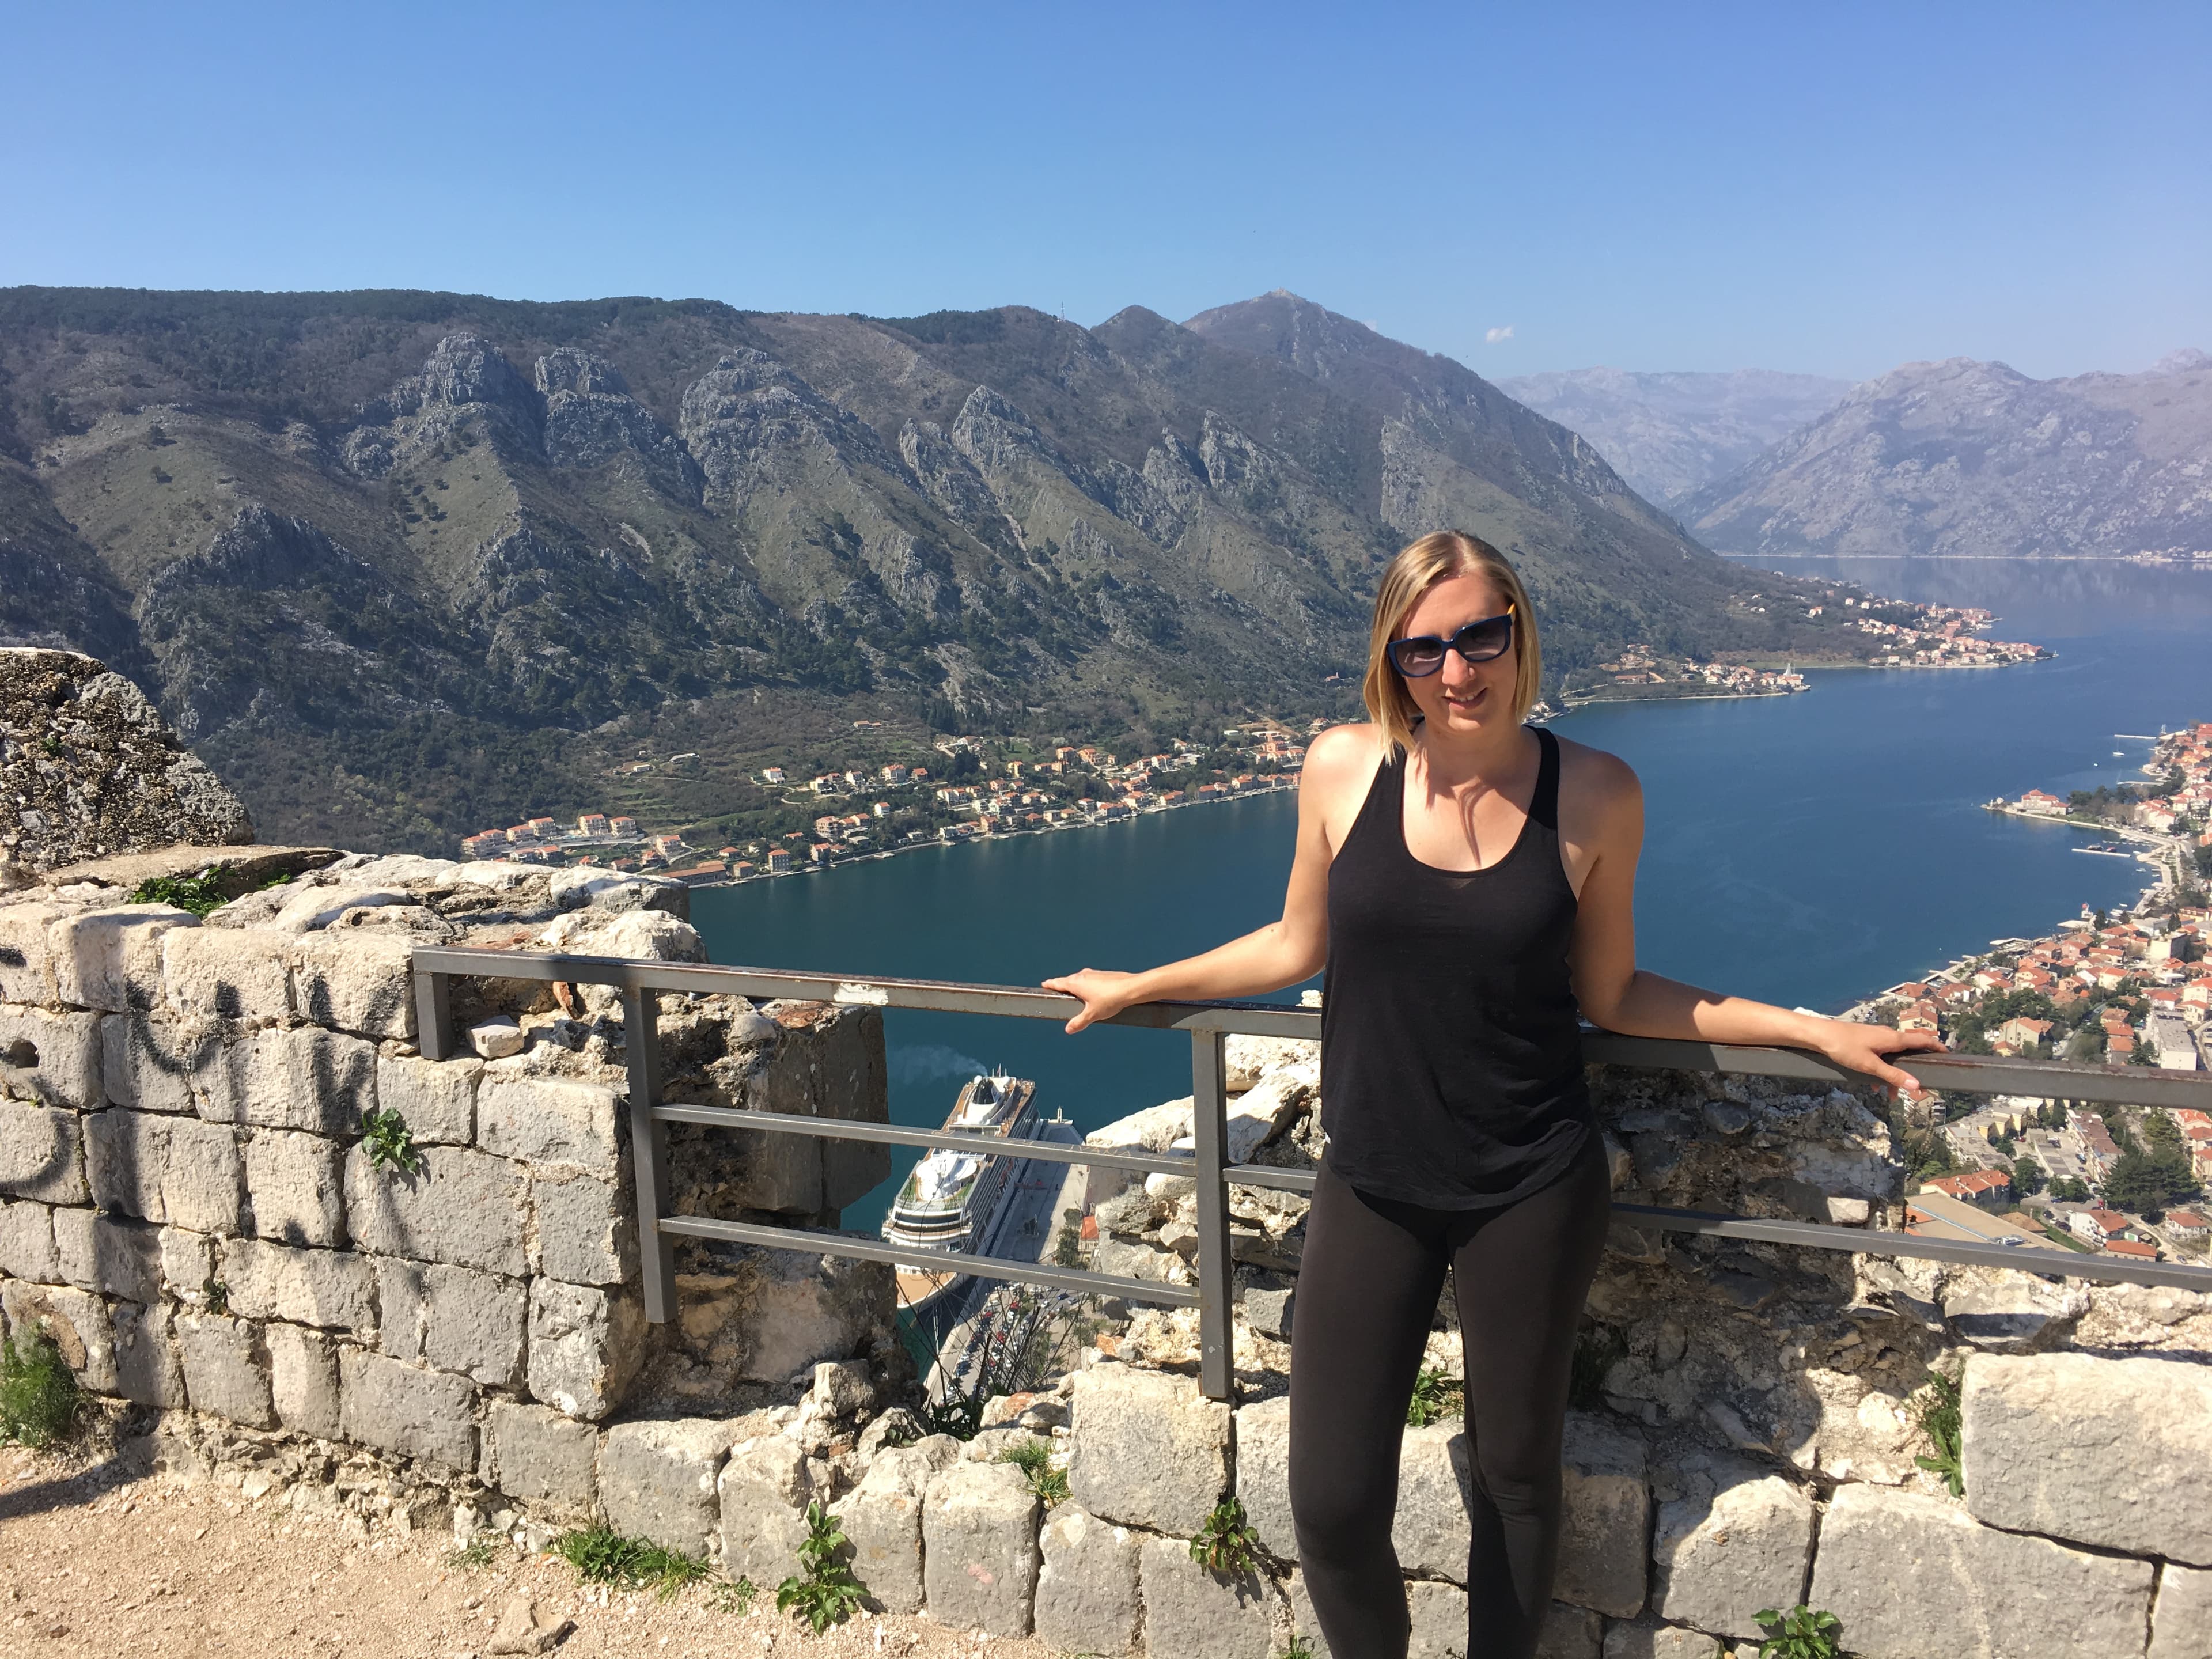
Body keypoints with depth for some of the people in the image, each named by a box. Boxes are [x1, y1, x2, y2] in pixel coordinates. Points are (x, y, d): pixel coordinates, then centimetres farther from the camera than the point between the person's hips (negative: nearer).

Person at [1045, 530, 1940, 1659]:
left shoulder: (1592, 796, -7)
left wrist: (1815, 1032, 2)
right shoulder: (1344, 769, -5)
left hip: (1532, 1192, 0)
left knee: (1514, 1476, 15)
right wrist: (1140, 986, 16)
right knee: (1331, 1508, 0)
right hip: (1370, 1185, 1)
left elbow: (1609, 995, 3)